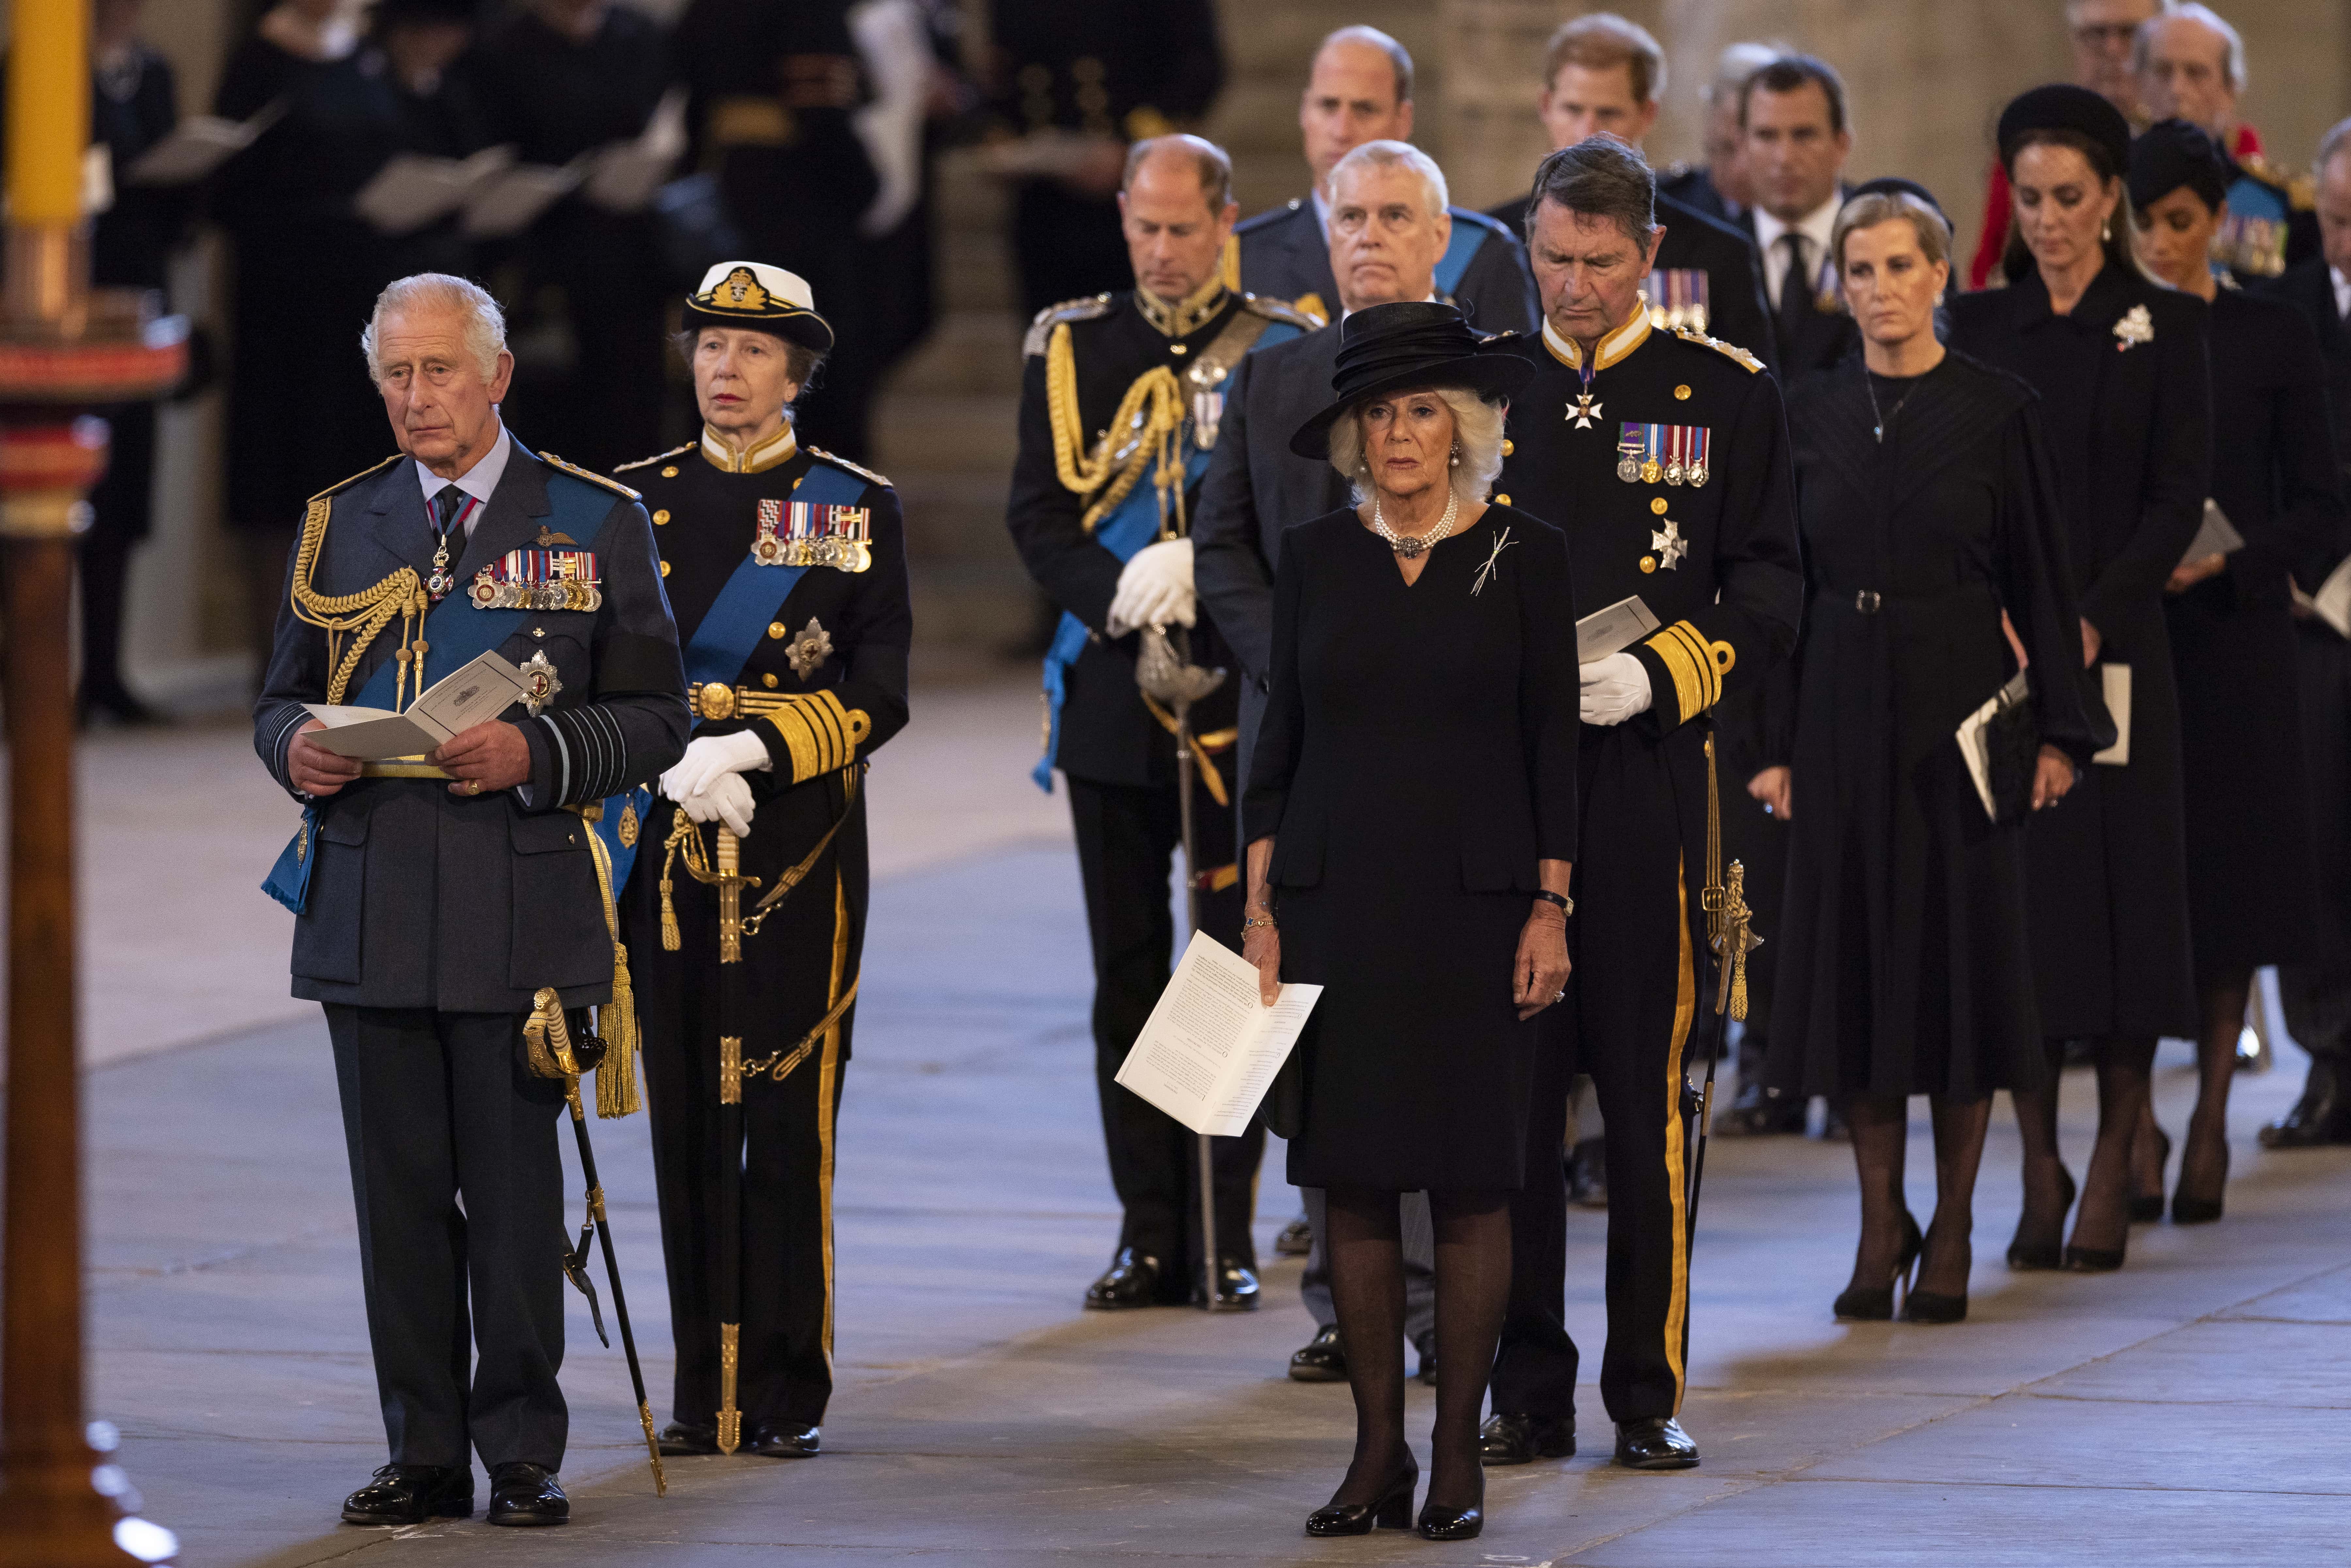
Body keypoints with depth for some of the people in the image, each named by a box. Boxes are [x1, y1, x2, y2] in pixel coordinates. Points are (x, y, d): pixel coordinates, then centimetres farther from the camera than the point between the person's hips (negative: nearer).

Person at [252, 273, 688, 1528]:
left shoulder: (595, 523, 4)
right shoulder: (338, 527, 13)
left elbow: (653, 718, 2)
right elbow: (281, 695, 18)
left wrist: (537, 754, -15)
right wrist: (295, 750, -6)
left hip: (522, 906, -3)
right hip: (369, 907, 3)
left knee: (515, 1186, -1)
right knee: (400, 1188, 4)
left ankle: (523, 1455, 7)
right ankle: (425, 1454, 11)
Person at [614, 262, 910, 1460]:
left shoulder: (855, 508, 4)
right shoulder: (636, 503, 10)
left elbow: (879, 696, -3)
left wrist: (752, 750, -16)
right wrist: (683, 765, -10)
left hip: (800, 853, -2)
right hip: (668, 851, 2)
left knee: (789, 1123, -4)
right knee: (688, 1120, 3)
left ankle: (787, 1391, 2)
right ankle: (704, 1386, 9)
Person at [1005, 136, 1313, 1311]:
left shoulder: (1284, 354, 2)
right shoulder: (1070, 349, 8)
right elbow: (1038, 514, 2)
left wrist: (1192, 570, -18)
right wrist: (1120, 599, -14)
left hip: (1242, 697, -2)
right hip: (1113, 699, 2)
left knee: (1235, 965, -1)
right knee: (1128, 971, 5)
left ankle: (1226, 1240, 5)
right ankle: (1149, 1234, 10)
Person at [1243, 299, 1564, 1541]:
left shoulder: (1524, 557, 1)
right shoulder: (1316, 557, 6)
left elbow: (1552, 743, 2)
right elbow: (1280, 739, 9)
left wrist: (1550, 905, -3)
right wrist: (1260, 911, 3)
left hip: (1475, 902, -2)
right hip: (1338, 899, 2)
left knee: (1470, 1181, -2)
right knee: (1354, 1180, 1)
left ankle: (1457, 1452, 5)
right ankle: (1377, 1449, 8)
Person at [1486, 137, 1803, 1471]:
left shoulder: (1726, 394, 4)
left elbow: (1769, 594, 2)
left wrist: (1658, 676, -13)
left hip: (1650, 778, -2)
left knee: (1648, 1097, 1)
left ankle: (1650, 1393, 8)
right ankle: (1529, 1395, 8)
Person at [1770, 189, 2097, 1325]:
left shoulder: (1996, 410, -2)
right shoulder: (1812, 415, 6)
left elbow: (2038, 574, -1)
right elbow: (1788, 581, 8)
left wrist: (2058, 729, -6)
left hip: (1960, 703, -3)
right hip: (1844, 708, 3)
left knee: (1961, 946, 0)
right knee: (1854, 945, 3)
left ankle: (1952, 1230, 7)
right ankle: (1881, 1221, 12)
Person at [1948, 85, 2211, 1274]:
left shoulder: (2163, 326, 3)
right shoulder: (1978, 327, 8)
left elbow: (2180, 497, -3)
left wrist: (2095, 619, -15)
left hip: (2116, 655, -2)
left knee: (2121, 897, -3)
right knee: (2017, 902, -1)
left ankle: (2112, 1175, 2)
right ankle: (2039, 1171, 4)